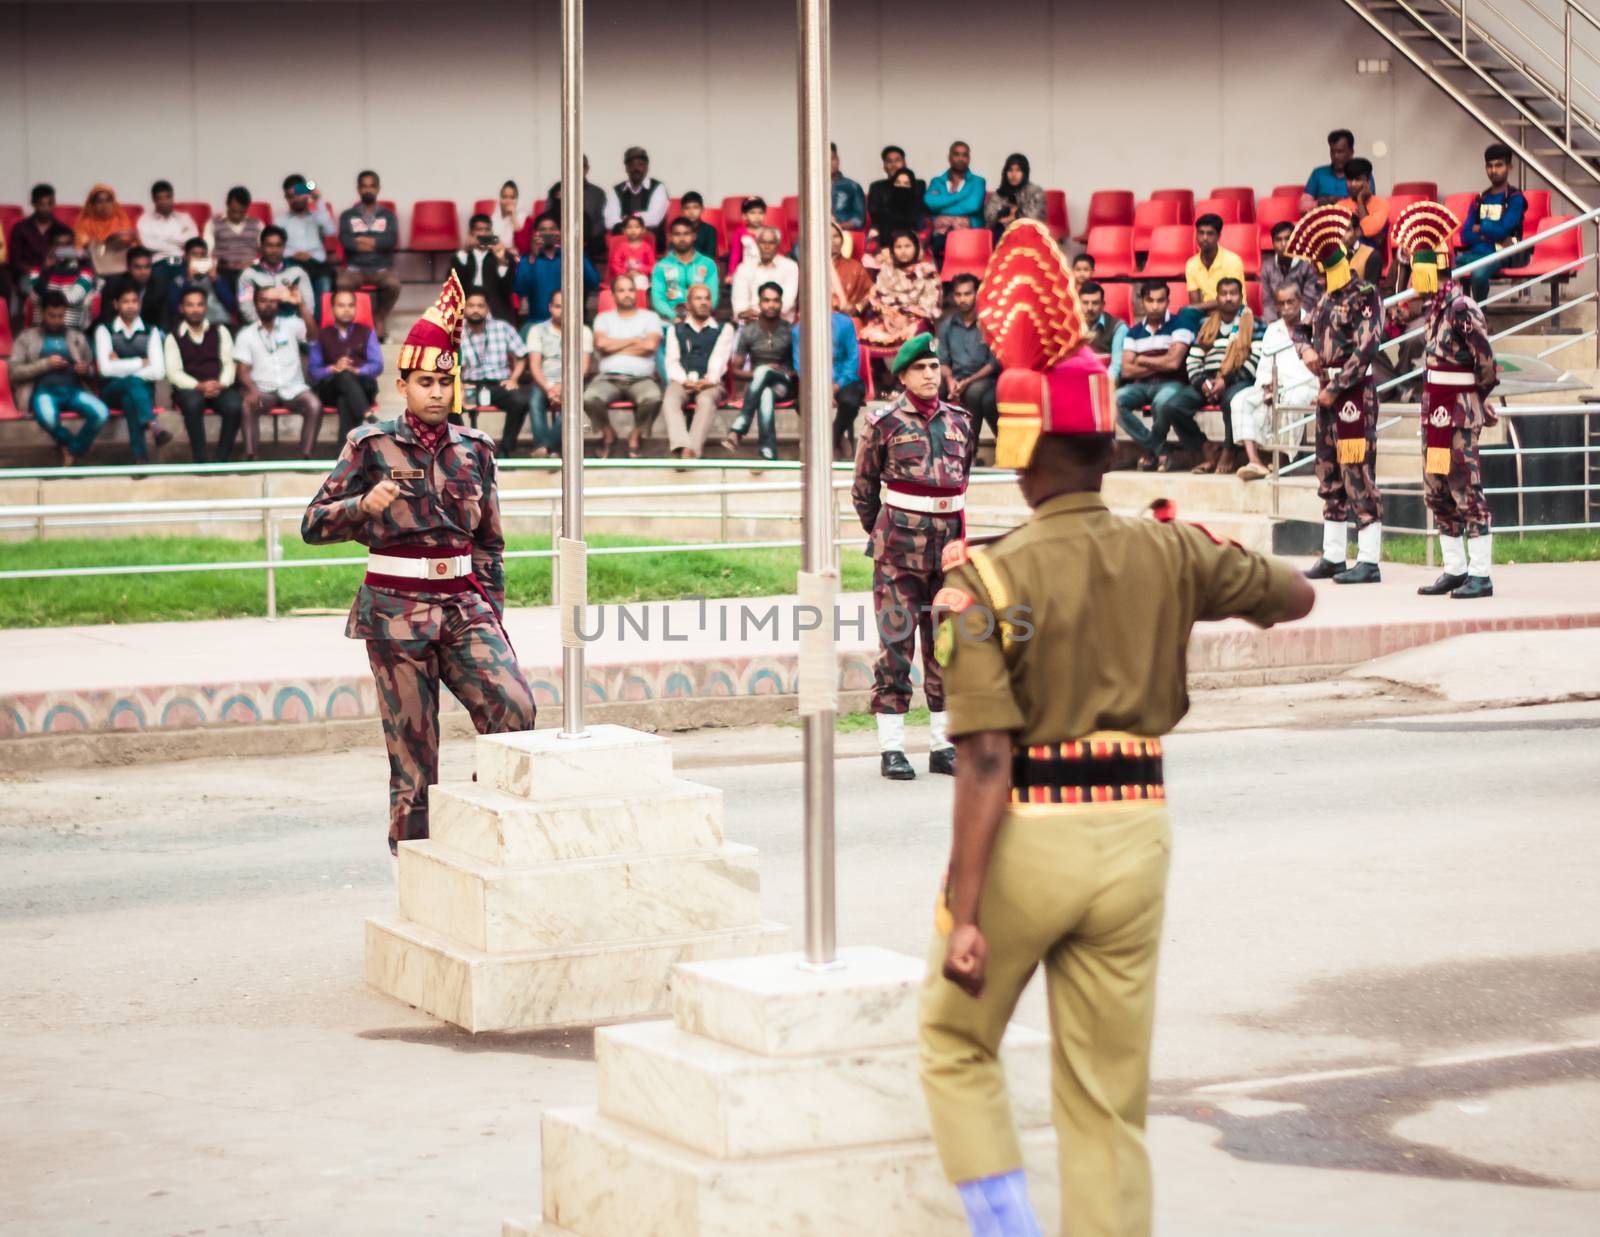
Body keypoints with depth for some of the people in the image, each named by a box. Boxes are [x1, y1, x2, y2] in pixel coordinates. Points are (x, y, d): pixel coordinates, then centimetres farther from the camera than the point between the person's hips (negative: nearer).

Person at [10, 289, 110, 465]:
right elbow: (15, 372, 3)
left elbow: (92, 373, 25)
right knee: (47, 417, -40)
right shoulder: (26, 338, 13)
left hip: (74, 390, 3)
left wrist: (86, 370, 0)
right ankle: (68, 443, -5)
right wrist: (46, 364, -7)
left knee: (102, 413, -30)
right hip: (44, 391, -3)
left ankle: (74, 451, -7)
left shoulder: (77, 337, 22)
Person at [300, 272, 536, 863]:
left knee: (515, 707, -18)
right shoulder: (372, 444, -1)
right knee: (412, 749, -2)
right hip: (397, 610, -3)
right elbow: (314, 525, -1)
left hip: (463, 603, 3)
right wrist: (364, 505, -20)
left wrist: (493, 616, 14)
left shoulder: (474, 448, 9)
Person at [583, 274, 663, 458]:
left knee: (653, 398, -37)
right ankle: (608, 434, 0)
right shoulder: (604, 318, 18)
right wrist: (634, 341, 0)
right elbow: (601, 343, -3)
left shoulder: (650, 317, 14)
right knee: (590, 398, -33)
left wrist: (615, 347, 0)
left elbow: (650, 345, -5)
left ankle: (636, 436, -6)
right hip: (608, 377, 1)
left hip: (641, 378, -1)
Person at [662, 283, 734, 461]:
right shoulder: (675, 329, 23)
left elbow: (719, 359, 3)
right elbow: (672, 361, 9)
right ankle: (684, 449, -55)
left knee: (706, 400, -37)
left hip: (710, 383, -1)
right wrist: (684, 380, -12)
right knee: (670, 400, -34)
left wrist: (709, 380, -18)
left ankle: (691, 452, -53)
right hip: (682, 381, 1)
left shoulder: (724, 329, 19)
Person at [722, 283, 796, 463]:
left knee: (764, 371, -35)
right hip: (757, 384, 1)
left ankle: (738, 428, -44)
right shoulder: (748, 331, 3)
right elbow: (735, 370, 5)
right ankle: (769, 453, -51)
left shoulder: (791, 331, 2)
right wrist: (754, 375, -15)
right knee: (766, 395, -38)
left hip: (784, 386, -1)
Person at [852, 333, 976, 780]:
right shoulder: (885, 423, -3)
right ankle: (891, 748, 0)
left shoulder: (961, 421, 9)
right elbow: (863, 487, 6)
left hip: (949, 545, 4)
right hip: (899, 547, -4)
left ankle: (943, 745, 14)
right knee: (896, 645, -3)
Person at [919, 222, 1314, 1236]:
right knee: (1110, 1093, 12)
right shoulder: (1170, 554, -1)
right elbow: (1296, 596, 16)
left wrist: (964, 912, -17)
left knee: (957, 1045, 18)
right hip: (1137, 831, 4)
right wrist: (1219, 573, 36)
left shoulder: (990, 578, -13)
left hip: (1027, 837, -4)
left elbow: (987, 759, -18)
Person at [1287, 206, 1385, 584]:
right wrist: (1309, 351, -1)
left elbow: (1364, 350, -15)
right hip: (1329, 392, 9)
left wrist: (1335, 389, -15)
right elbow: (1315, 336, 24)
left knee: (1359, 477, -8)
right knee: (1330, 478, 12)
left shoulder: (1364, 296, -10)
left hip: (1354, 393, -9)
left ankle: (1369, 561, -6)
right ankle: (1333, 556, 19)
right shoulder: (1327, 301, 14)